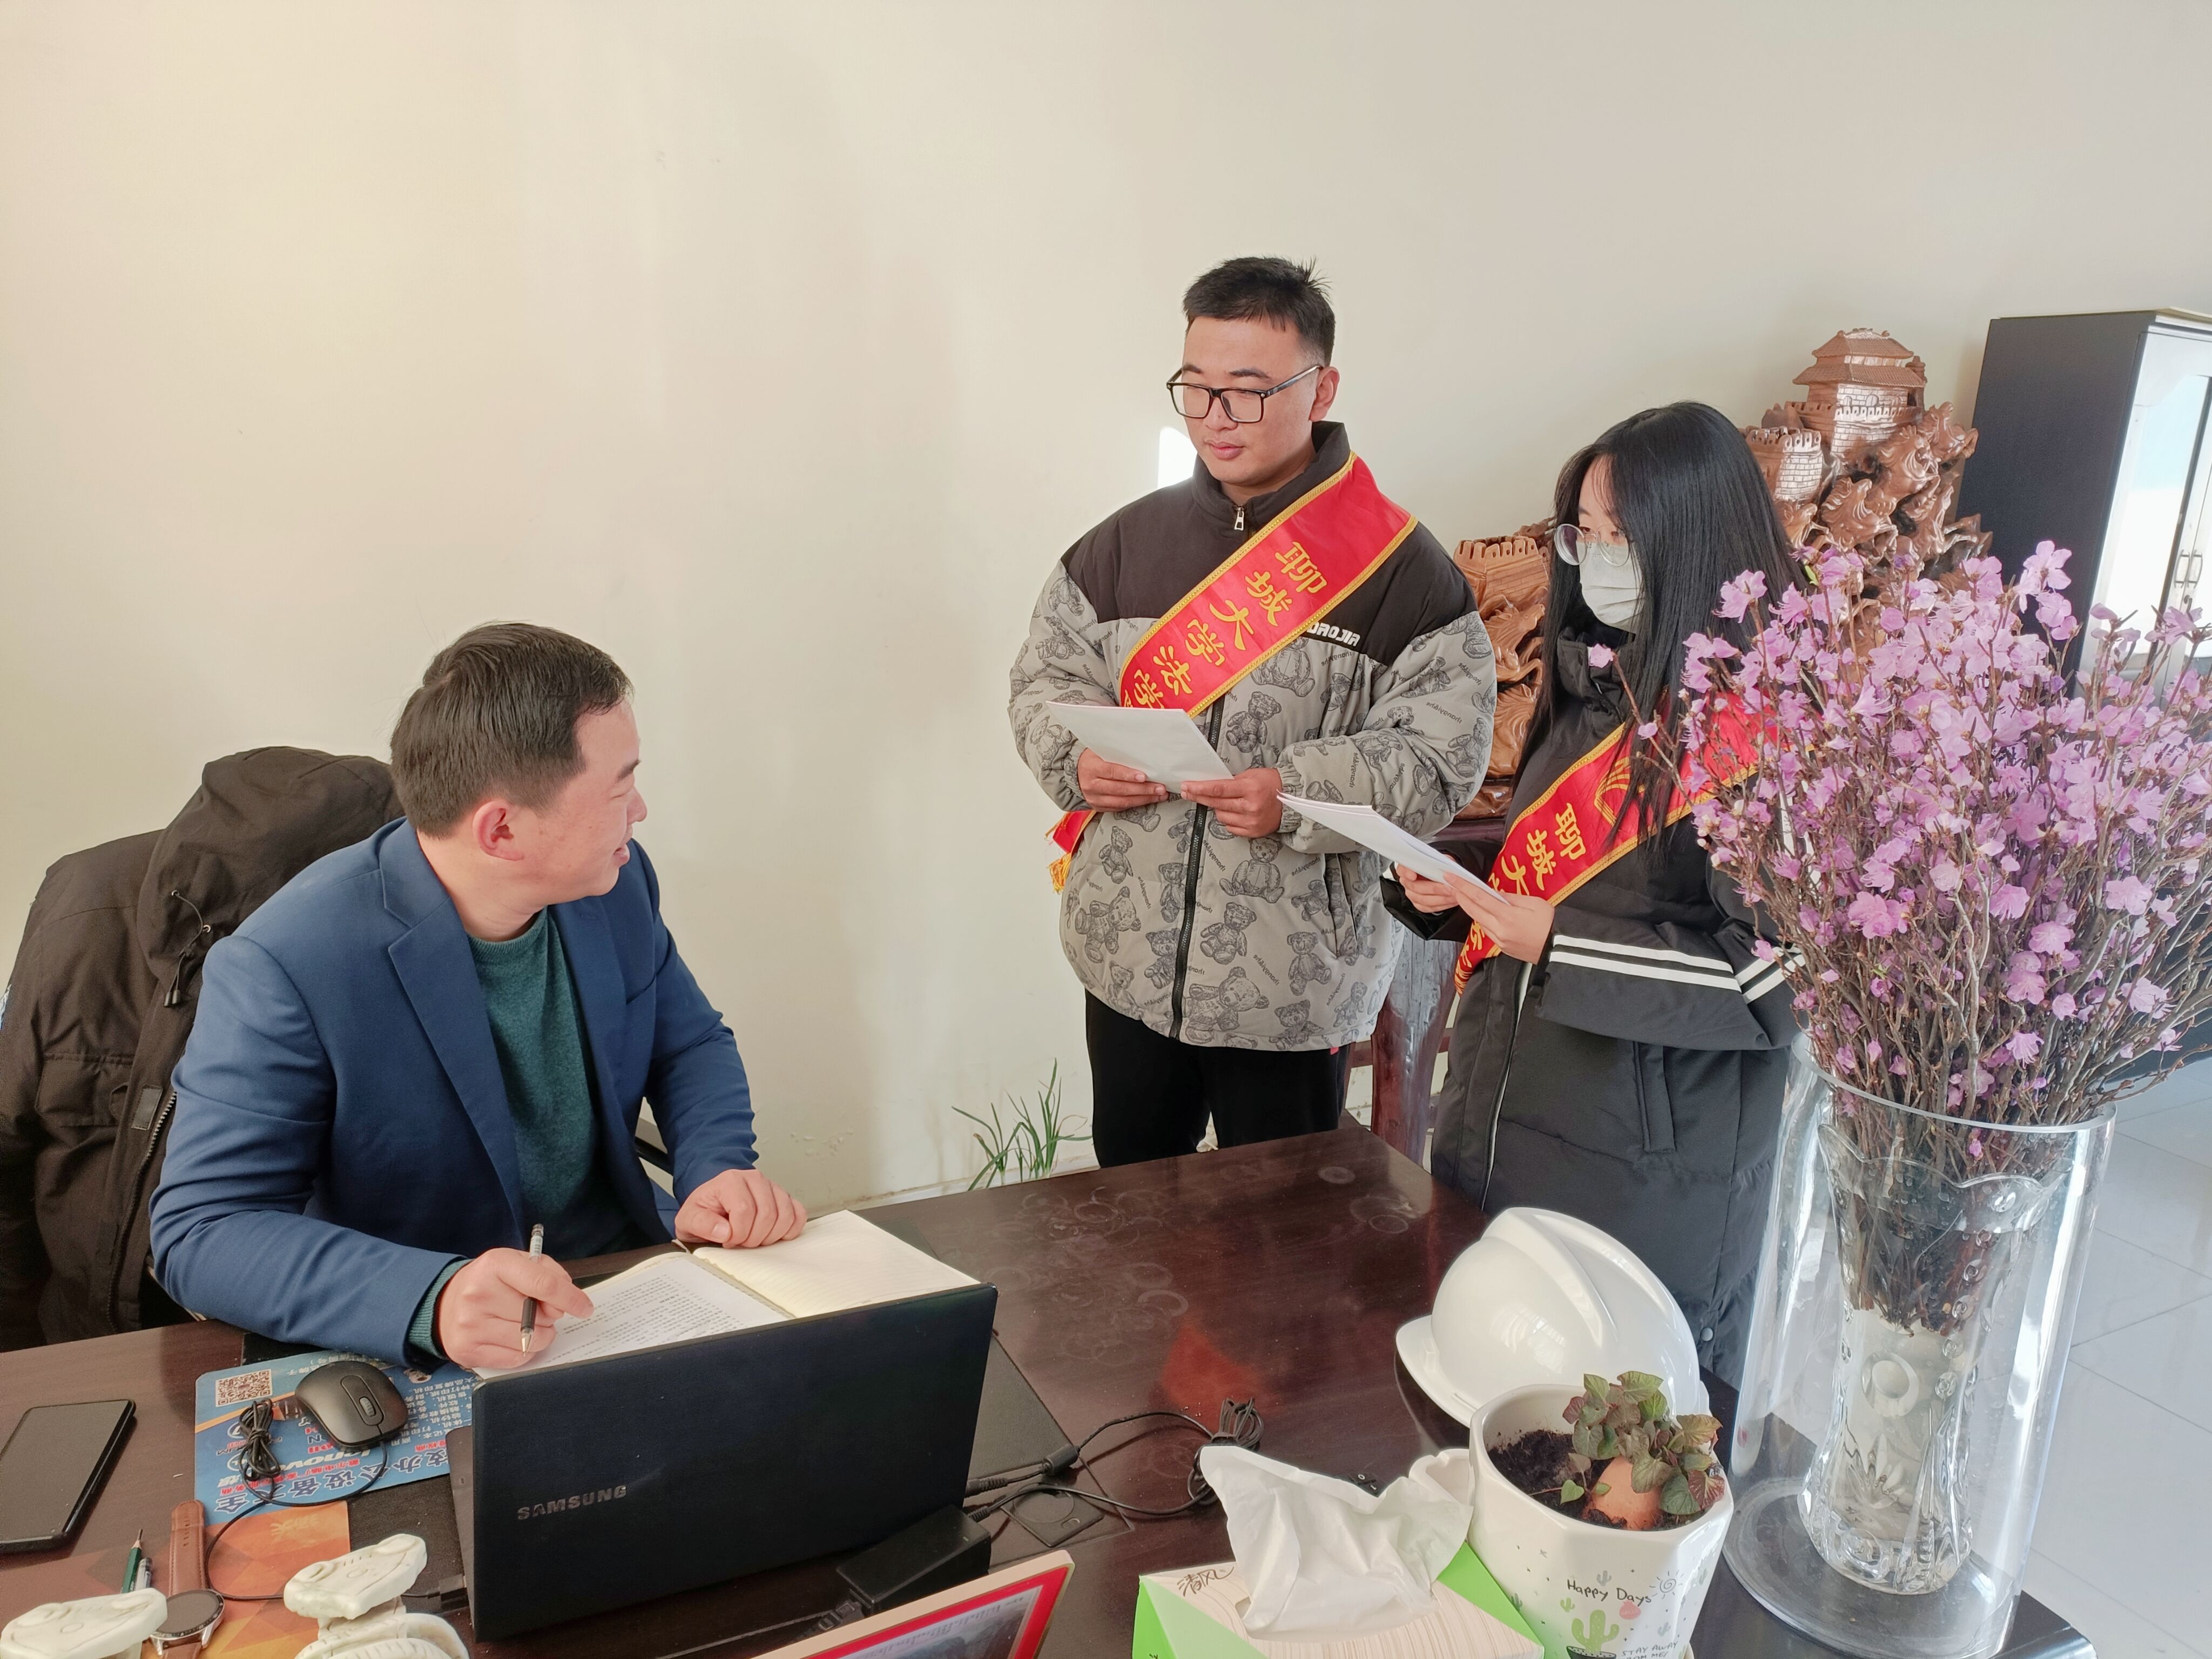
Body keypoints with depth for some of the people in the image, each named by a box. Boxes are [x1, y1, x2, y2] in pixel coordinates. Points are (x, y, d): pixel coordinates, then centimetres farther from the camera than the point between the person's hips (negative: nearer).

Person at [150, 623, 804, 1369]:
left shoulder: (614, 878, -4)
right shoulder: (285, 966, -21)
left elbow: (691, 1043, 10)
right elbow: (199, 1232, -19)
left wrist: (719, 1171, -11)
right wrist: (429, 1299, -35)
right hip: (419, 1359, -3)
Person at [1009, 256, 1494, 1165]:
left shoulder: (1399, 569, -9)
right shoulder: (1128, 541, 4)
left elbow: (1441, 754, -12)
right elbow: (1046, 674, 10)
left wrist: (1298, 798, -26)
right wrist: (1076, 757, -11)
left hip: (1295, 980, -3)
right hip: (1126, 957, 4)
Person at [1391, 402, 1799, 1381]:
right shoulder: (1601, 688, 9)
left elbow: (1783, 969, -19)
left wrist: (1565, 942, -23)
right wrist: (1448, 890, -1)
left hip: (1645, 1173, -7)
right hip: (1499, 1115, 7)